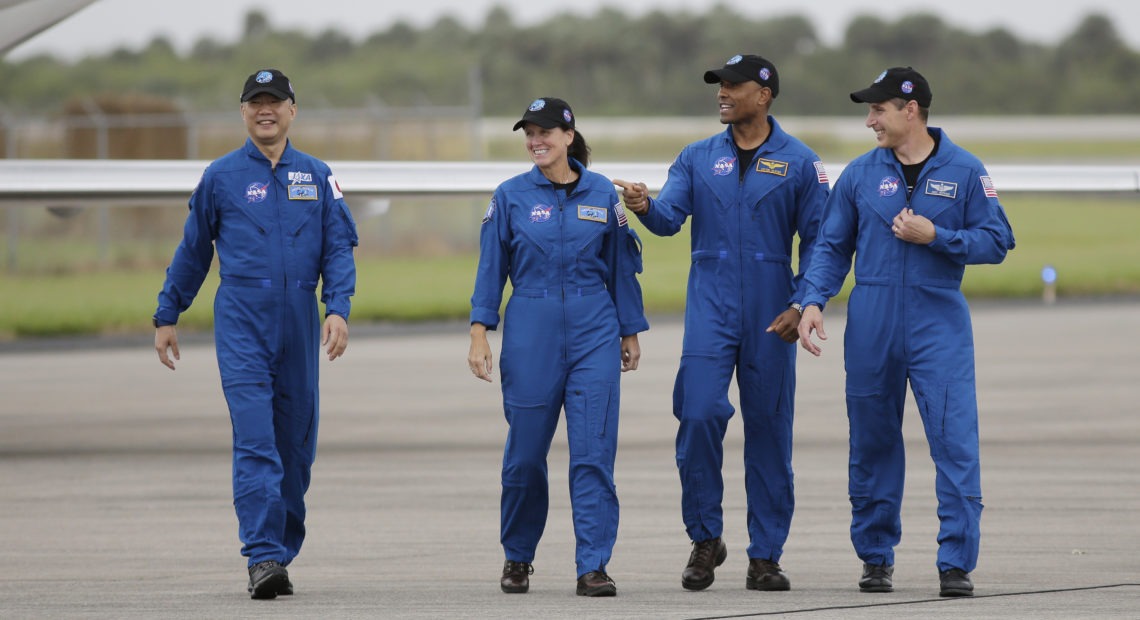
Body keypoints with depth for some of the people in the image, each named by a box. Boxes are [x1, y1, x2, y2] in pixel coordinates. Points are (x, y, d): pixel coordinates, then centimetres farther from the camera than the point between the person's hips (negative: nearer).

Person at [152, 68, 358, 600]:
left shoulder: (316, 176, 9)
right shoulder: (222, 176, 5)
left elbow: (339, 248, 5)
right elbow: (192, 251, 12)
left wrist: (338, 309, -10)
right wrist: (167, 316, 14)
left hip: (298, 321, 3)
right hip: (242, 320, -3)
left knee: (295, 441, 7)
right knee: (254, 439, -14)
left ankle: (282, 551, 19)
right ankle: (263, 559, -20)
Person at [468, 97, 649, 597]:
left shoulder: (602, 194, 5)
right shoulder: (511, 196, 3)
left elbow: (622, 266, 10)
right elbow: (491, 268, 4)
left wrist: (630, 332, 11)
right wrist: (479, 332, -3)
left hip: (594, 332, 0)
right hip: (530, 334, 0)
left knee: (593, 452, -7)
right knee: (525, 453, 5)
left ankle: (593, 566, -6)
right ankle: (518, 557, 25)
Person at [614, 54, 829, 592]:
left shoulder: (799, 163, 2)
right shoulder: (698, 158, 9)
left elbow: (816, 241, 1)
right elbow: (670, 216, -4)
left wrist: (801, 305, -9)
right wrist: (644, 206, -27)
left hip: (770, 314, -1)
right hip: (710, 305, 1)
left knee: (769, 426, 3)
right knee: (699, 413, -13)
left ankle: (765, 555, 9)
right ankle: (705, 538, 2)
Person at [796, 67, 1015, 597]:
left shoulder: (964, 171, 1)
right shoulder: (860, 174, 6)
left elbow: (996, 241, 1)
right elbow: (832, 246, 10)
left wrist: (935, 236, -12)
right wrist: (813, 301, -4)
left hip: (939, 325, -2)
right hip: (871, 328, 2)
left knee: (955, 440, -10)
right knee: (872, 444, 8)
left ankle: (956, 563, -7)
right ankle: (876, 558, 20)